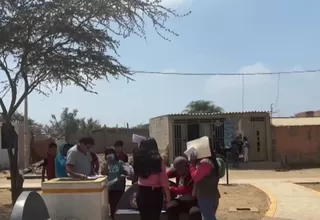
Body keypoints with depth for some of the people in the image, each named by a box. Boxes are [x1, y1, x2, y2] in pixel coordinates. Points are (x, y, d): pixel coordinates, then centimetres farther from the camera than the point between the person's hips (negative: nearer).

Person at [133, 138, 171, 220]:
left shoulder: (139, 158, -1)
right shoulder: (158, 159, -9)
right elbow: (163, 179, -9)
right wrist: (168, 196, -3)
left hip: (142, 192, 3)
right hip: (155, 193, -3)